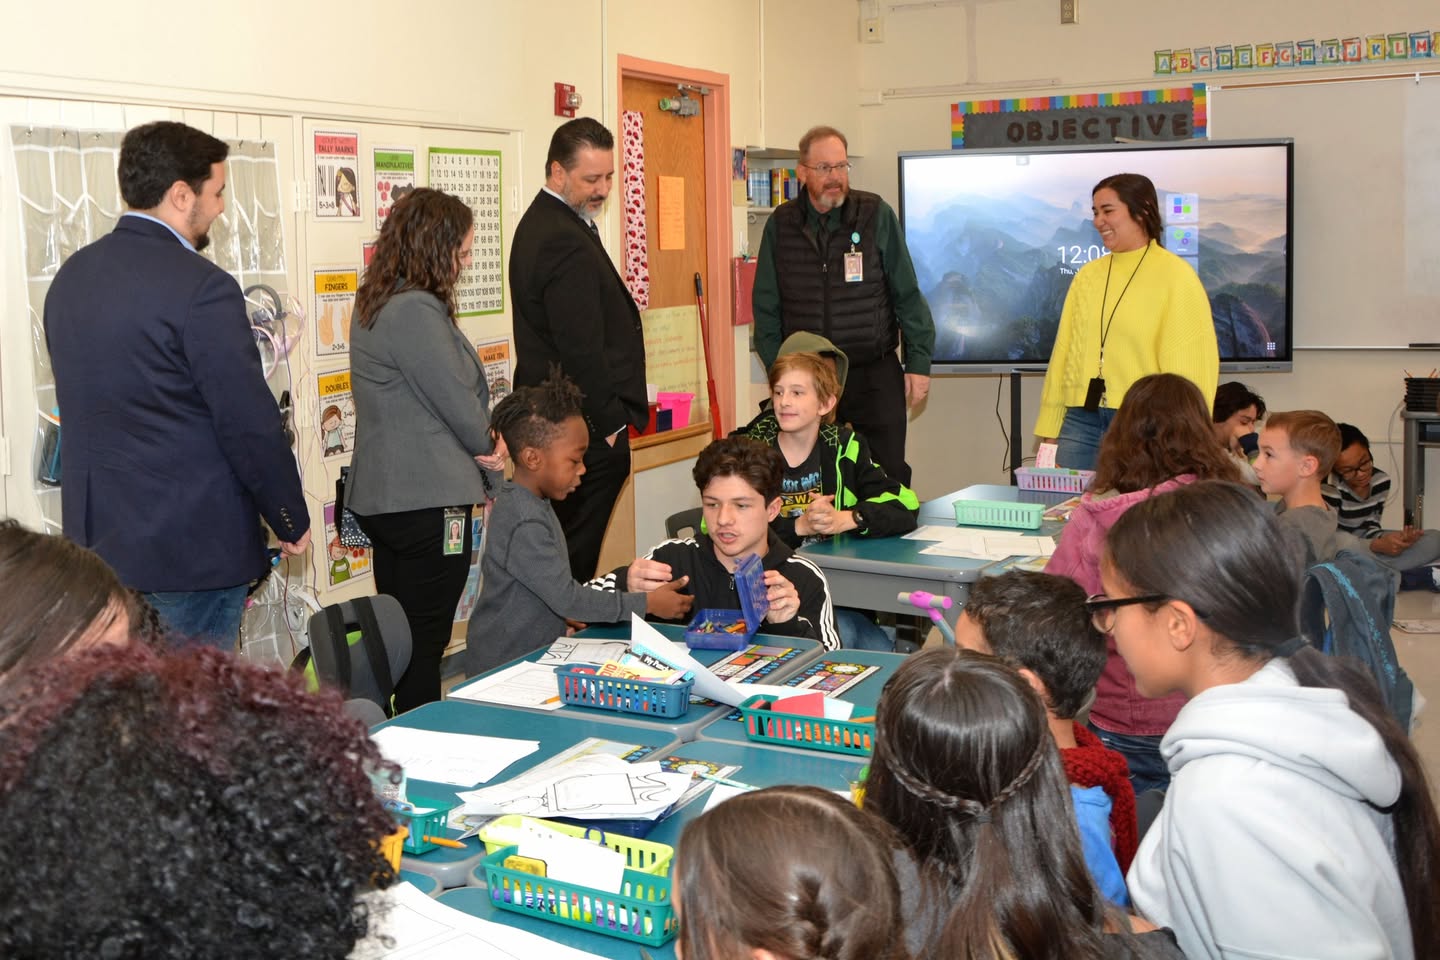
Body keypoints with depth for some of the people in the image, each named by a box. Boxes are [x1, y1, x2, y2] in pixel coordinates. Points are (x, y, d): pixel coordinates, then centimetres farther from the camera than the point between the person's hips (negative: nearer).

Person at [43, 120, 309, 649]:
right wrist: (293, 520, -3)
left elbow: (90, 406, 13)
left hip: (95, 541, 8)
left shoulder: (71, 276, 6)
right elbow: (251, 425, -17)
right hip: (191, 546, -8)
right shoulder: (202, 287, -18)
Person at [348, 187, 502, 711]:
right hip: (428, 500, -10)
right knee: (425, 645, 0)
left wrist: (480, 449, -2)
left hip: (380, 496, 10)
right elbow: (457, 400, -15)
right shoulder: (417, 311, -19)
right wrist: (490, 447, 5)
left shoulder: (374, 304, 12)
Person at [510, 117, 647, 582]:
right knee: (577, 555, -2)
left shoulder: (541, 223, 14)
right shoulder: (566, 242, -19)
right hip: (588, 427, -10)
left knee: (565, 547, 16)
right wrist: (610, 423, -13)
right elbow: (581, 348, -22)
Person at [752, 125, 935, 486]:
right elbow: (767, 307, 8)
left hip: (875, 374, -1)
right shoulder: (780, 225, 4)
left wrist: (919, 362, -2)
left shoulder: (876, 215, 0)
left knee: (889, 475, 3)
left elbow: (907, 294, 2)